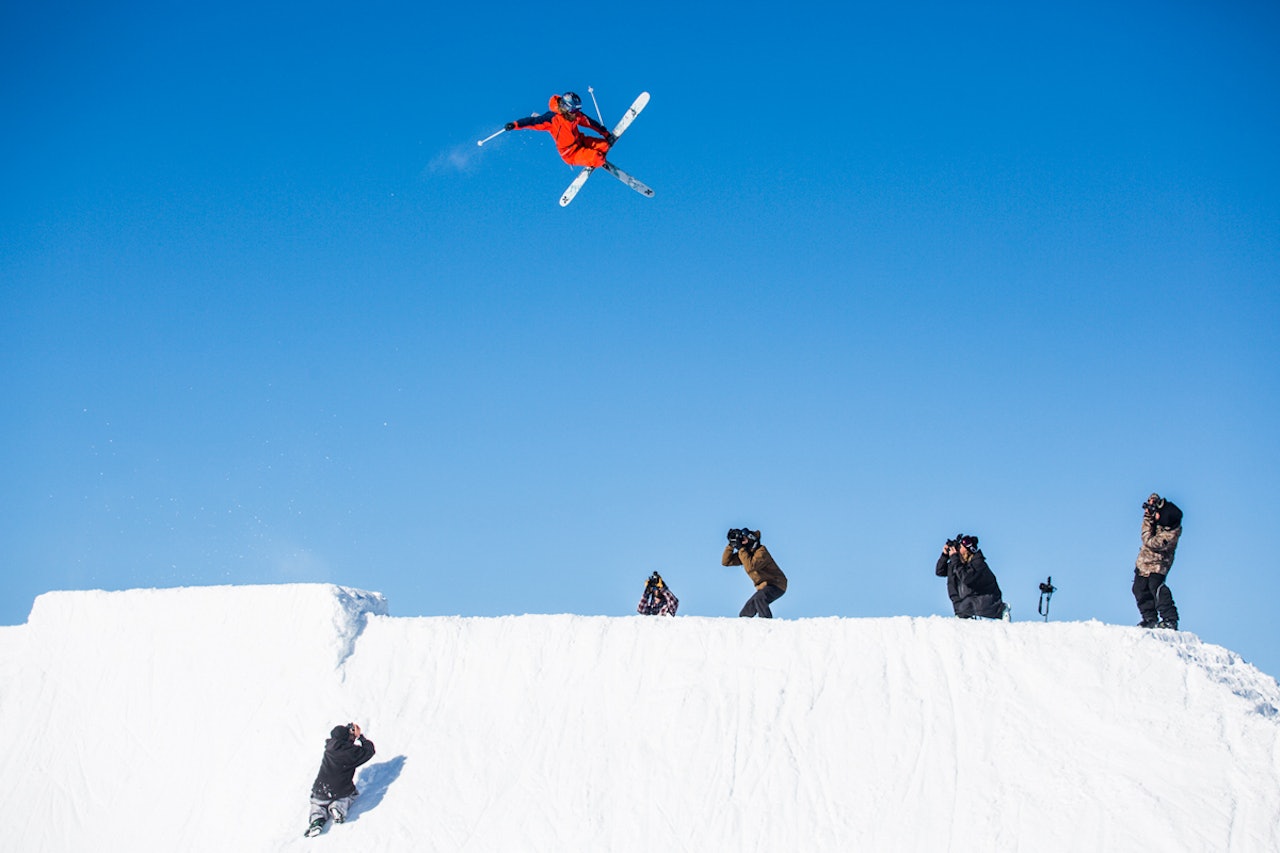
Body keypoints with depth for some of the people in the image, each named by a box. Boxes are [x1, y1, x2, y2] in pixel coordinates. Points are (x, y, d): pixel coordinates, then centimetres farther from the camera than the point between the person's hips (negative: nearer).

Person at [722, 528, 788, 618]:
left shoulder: (761, 551, -21)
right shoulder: (745, 552, 4)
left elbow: (750, 567, -36)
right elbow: (726, 562, 3)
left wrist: (741, 549, -30)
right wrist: (731, 546, -9)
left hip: (776, 585, -9)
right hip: (763, 587, 9)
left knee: (759, 598, -37)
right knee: (744, 614, 6)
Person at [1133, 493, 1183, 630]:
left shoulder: (1171, 534, -32)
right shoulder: (1165, 514, -12)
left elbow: (1148, 541, -30)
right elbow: (1154, 497, 7)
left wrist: (1148, 519, -28)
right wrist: (1152, 502, -18)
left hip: (1158, 563, -8)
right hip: (1144, 559, 8)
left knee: (1155, 585, -25)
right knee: (1140, 588, 5)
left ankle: (1170, 620, -20)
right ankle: (1150, 619, 14)